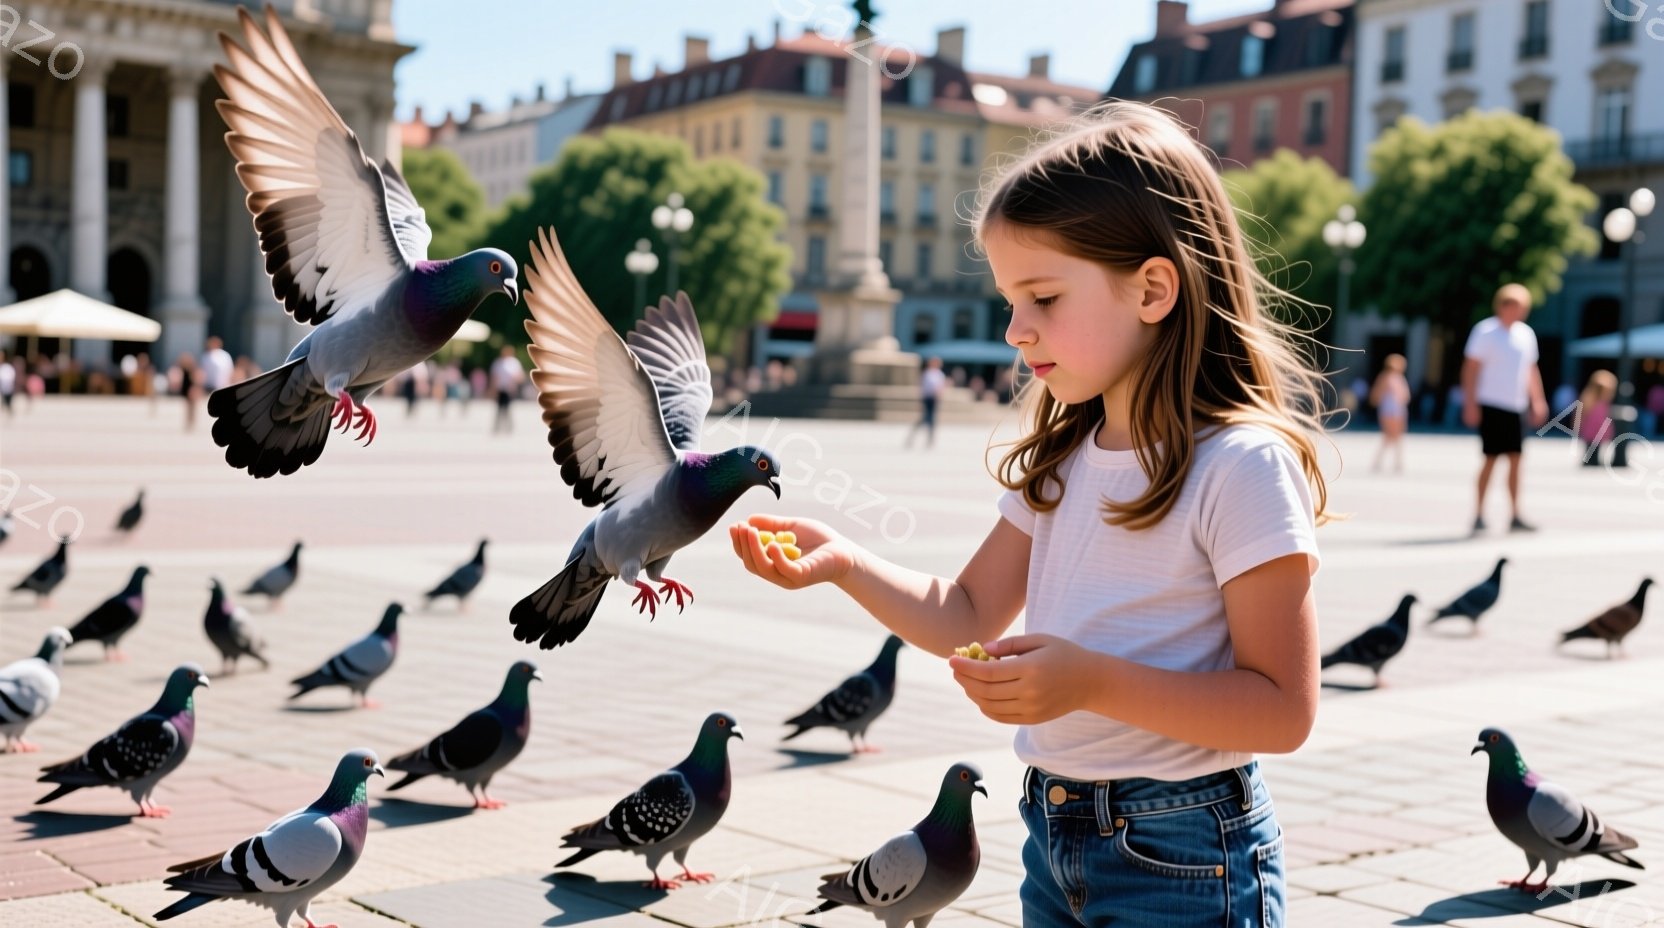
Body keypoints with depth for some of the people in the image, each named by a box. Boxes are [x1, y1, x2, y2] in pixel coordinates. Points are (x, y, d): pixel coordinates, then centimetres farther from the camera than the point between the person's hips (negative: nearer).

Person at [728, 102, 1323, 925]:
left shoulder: (1240, 467, -17)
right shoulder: (1061, 459, 6)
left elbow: (1283, 711, -19)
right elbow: (967, 618, 11)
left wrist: (1091, 681, -28)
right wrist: (843, 562, -4)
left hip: (1180, 859, -6)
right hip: (1054, 837, 7)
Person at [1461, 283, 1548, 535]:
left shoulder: (1526, 334, 12)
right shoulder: (1485, 331, -8)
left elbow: (1530, 369, 19)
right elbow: (1471, 368, -10)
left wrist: (1537, 400, 12)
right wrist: (1470, 403, -15)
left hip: (1516, 407, 6)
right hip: (1492, 406, -6)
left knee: (1515, 459, 5)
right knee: (1491, 459, -6)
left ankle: (1515, 516, 10)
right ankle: (1479, 515, 2)